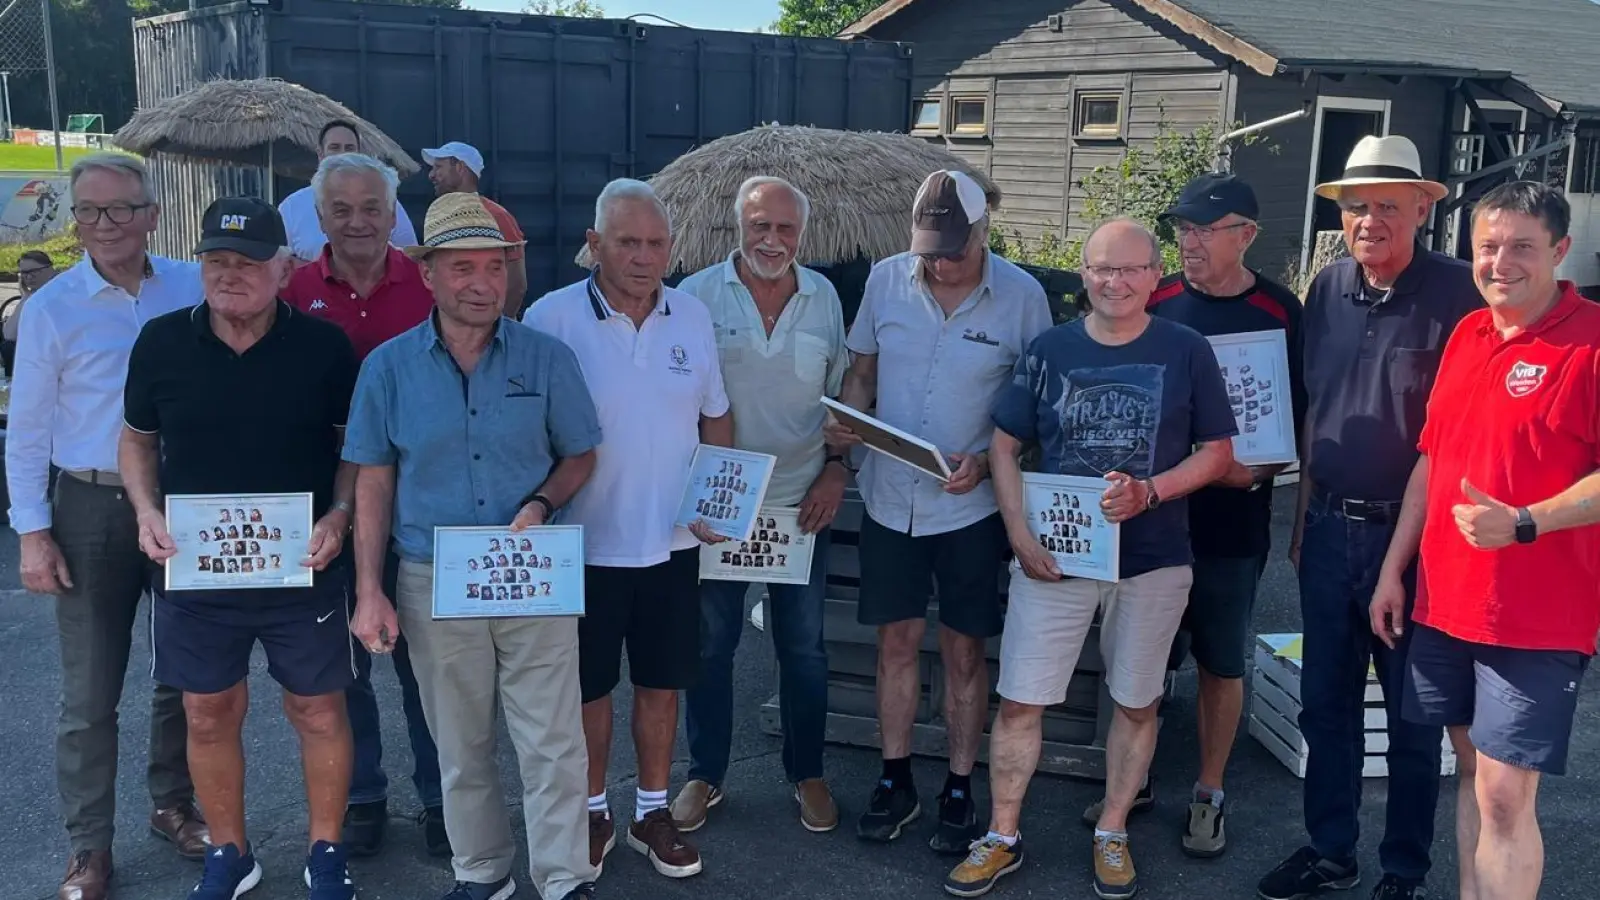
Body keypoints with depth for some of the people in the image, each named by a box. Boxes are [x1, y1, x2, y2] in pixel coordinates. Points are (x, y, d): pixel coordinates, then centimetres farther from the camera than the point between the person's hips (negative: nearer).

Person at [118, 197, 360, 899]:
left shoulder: (324, 346, -7)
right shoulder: (162, 341, -2)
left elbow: (355, 441, 4)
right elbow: (137, 437, 11)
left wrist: (339, 513, -12)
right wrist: (147, 510, -5)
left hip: (302, 569, -2)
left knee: (319, 712, 8)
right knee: (209, 715, 14)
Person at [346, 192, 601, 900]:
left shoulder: (546, 358, -3)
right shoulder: (389, 366, -1)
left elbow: (579, 456, 6)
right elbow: (374, 483, 3)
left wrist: (540, 505, -14)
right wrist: (369, 592, -2)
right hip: (433, 583, 1)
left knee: (553, 743, 0)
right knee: (461, 747, 15)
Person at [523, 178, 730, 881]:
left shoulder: (693, 317, 2)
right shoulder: (551, 318, -11)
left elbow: (714, 416, 11)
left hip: (671, 544, 3)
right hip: (585, 547, -3)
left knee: (661, 684, 14)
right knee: (589, 688, 12)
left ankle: (653, 810, 31)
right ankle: (592, 813, 31)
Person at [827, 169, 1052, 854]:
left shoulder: (1022, 297, -10)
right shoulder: (886, 280, -3)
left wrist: (986, 462, -19)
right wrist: (846, 420, -12)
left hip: (970, 506, -2)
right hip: (890, 498, 2)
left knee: (963, 650, 9)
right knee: (897, 642, 12)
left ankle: (959, 790, 25)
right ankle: (895, 783, 27)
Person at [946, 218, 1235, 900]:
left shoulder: (1186, 351, -3)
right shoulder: (1049, 349, 1)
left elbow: (1217, 452, 0)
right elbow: (1004, 445, 5)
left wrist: (1150, 493, -17)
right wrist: (1020, 535, -7)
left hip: (1152, 561, 0)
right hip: (1052, 556, 1)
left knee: (1136, 703, 12)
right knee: (1020, 701, 2)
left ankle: (1111, 835, 30)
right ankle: (1002, 838, 19)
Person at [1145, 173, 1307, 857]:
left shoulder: (1281, 314, -6)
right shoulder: (1156, 302, 1)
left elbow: (1302, 420, -1)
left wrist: (1257, 470, -18)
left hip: (1232, 520, -2)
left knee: (1222, 663, 10)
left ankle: (1208, 795, 26)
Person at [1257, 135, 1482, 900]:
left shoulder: (1456, 293, -12)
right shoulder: (1328, 288, 5)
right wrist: (1304, 514, 13)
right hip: (1329, 528, 5)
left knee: (1412, 714, 9)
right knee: (1325, 702, 14)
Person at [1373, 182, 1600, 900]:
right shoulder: (1467, 335, 10)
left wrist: (1523, 524, -27)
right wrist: (1394, 570, 14)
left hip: (1537, 616, -6)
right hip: (1445, 599, 7)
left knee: (1505, 793, -3)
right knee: (1472, 770, 17)